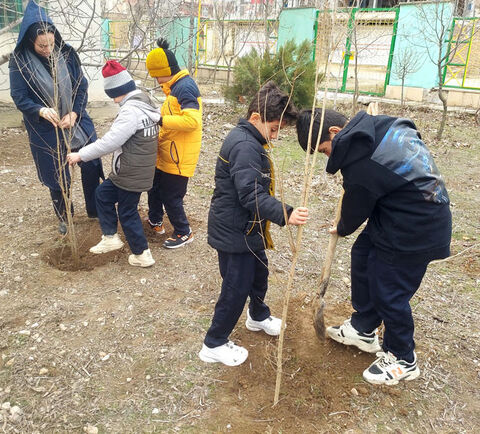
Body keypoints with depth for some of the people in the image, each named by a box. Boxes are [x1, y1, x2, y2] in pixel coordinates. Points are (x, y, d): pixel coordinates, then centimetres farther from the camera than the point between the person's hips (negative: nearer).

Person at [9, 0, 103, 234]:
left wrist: (74, 113, -18)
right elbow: (19, 97, -10)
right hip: (46, 130, -2)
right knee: (58, 176, 9)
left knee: (91, 166, 8)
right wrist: (41, 110, -30)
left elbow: (82, 86, -3)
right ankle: (63, 218, 32)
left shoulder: (67, 53, -6)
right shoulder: (20, 61, -11)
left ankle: (95, 211, 29)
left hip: (77, 121, 2)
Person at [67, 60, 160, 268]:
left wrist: (81, 155, -20)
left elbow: (110, 141, -27)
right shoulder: (144, 103, 7)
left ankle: (142, 254, 19)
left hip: (132, 174, -10)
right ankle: (110, 238, 29)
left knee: (127, 213, 4)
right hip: (129, 171, 10)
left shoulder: (131, 110, -24)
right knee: (103, 193, 20)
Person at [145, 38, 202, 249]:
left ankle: (184, 233, 21)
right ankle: (155, 221, 44)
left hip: (179, 157, -10)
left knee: (170, 196, 1)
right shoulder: (175, 87, 11)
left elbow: (192, 121, -32)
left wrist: (162, 120, -31)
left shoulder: (184, 87, -21)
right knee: (155, 186, 23)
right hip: (166, 153, 10)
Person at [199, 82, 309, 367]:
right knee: (237, 288, 2)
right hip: (234, 232, -11)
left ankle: (258, 317, 52)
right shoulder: (245, 146, -25)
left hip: (248, 228, 11)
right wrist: (285, 215, -42)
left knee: (259, 273, 26)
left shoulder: (250, 140, 9)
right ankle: (214, 345, 21)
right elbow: (252, 195, -33)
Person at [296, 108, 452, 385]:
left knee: (389, 293, 3)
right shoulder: (380, 125, -2)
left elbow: (355, 211, -11)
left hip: (415, 231, -10)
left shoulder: (361, 165, -28)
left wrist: (342, 229, 11)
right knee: (363, 256, 19)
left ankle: (403, 361, 27)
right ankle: (363, 329, 37)